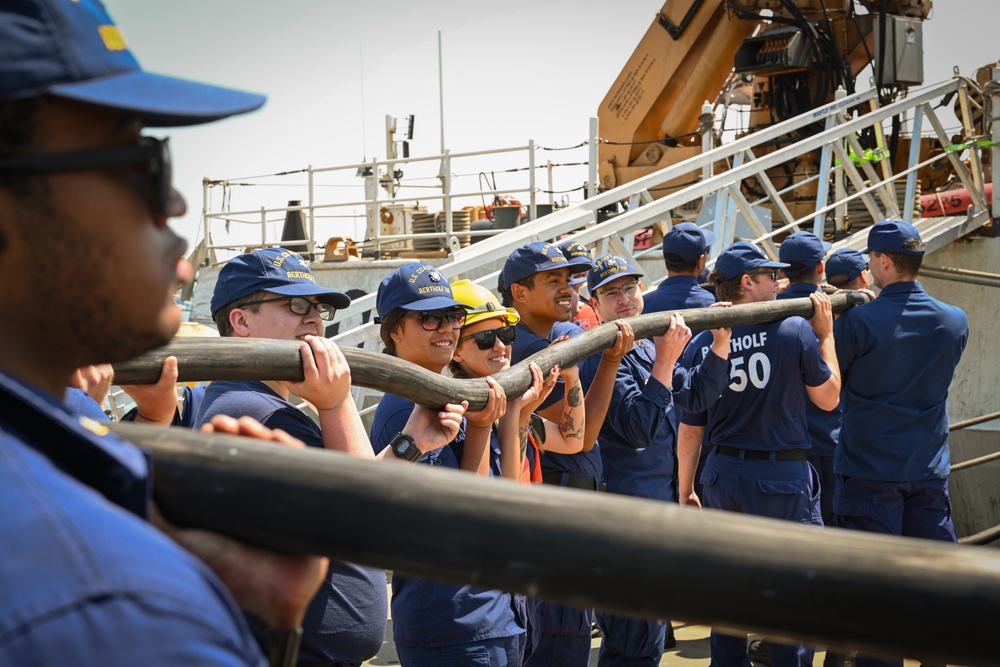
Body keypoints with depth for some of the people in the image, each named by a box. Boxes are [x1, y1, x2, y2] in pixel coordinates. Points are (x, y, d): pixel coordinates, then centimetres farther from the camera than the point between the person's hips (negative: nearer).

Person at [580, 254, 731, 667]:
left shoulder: (647, 350, 12)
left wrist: (721, 342, 8)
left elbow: (696, 395, 19)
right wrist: (666, 359, -30)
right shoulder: (602, 359, -17)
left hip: (659, 505, 10)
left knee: (650, 634, 22)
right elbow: (641, 428, -27)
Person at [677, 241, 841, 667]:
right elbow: (829, 398, 2)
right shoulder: (797, 331, -11)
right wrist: (826, 334, 10)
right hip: (784, 475, -4)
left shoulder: (700, 345, 0)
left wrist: (686, 490, 14)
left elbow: (690, 429, 3)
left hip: (722, 476, 4)